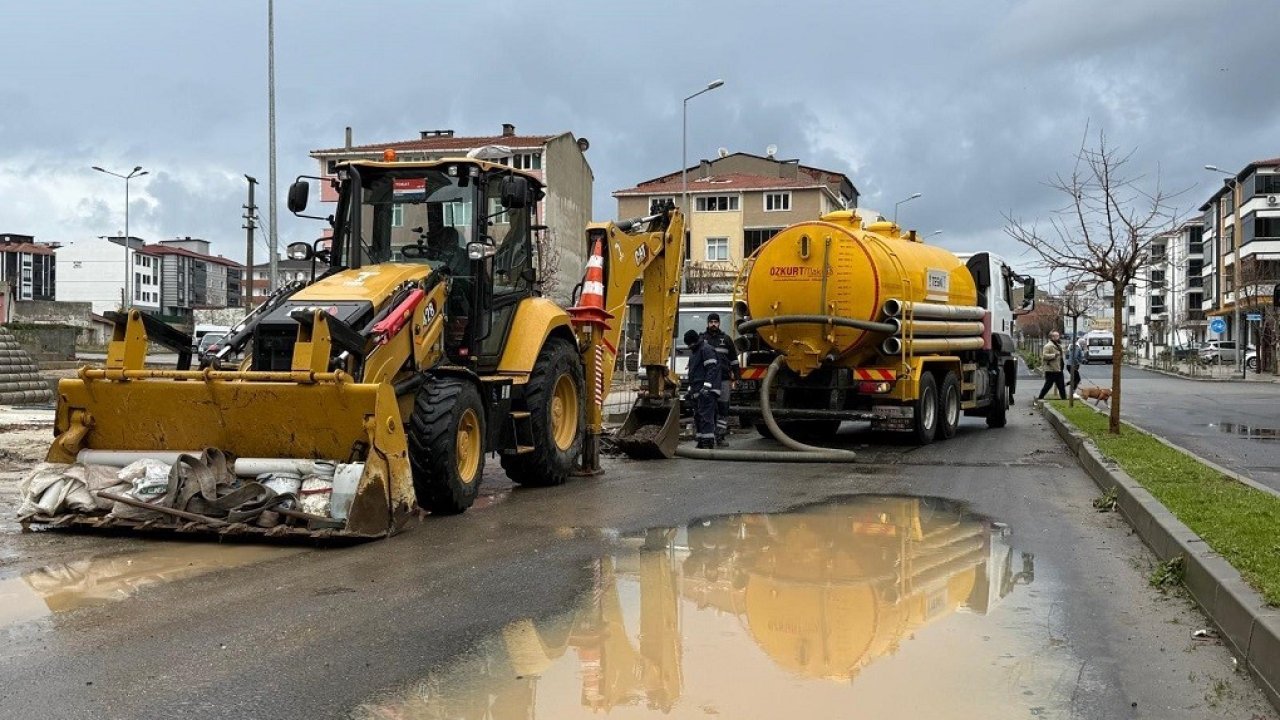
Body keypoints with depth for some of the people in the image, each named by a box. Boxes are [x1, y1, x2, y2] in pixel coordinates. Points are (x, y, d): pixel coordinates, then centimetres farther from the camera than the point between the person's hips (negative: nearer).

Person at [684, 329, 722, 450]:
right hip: (697, 392, 10)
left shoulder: (706, 349, -8)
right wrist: (690, 389, 28)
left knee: (705, 416, -15)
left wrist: (706, 386, -24)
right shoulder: (693, 352, 24)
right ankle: (701, 442, 13)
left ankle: (708, 442, -17)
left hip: (706, 391, -10)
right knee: (697, 417, 10)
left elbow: (712, 369, -17)